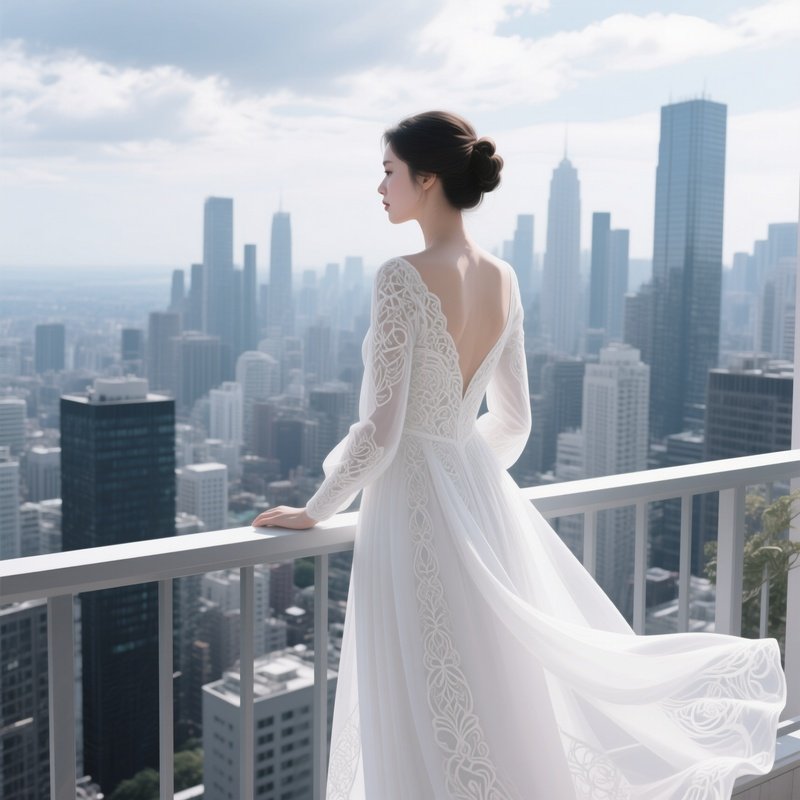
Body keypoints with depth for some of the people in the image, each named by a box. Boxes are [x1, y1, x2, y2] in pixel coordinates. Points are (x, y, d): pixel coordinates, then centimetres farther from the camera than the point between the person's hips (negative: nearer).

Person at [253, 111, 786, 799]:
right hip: (484, 496, 8)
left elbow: (380, 429, -19)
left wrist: (315, 511, -5)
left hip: (413, 507, -8)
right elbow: (514, 420, 12)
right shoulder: (503, 279, 5)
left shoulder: (403, 278, -18)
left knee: (432, 724, 6)